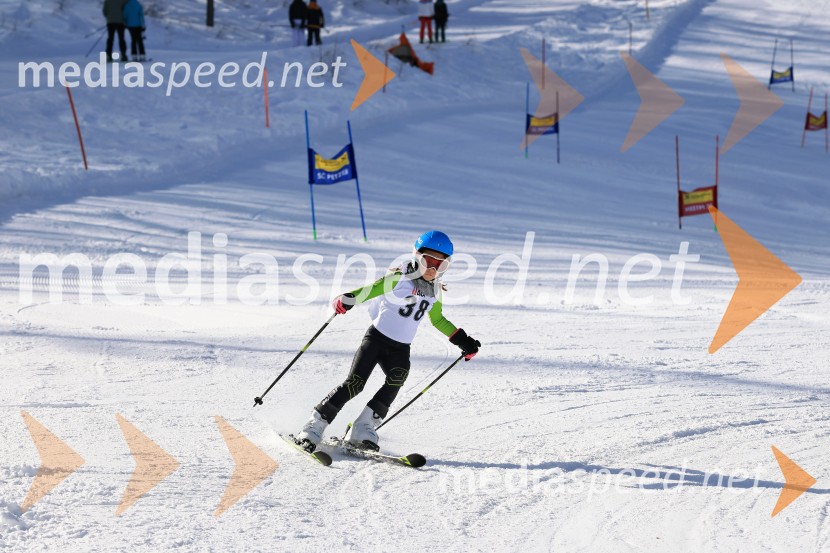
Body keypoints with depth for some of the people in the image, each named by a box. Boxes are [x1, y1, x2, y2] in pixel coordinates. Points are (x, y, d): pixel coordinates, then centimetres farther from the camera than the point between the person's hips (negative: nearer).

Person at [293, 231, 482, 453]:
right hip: (377, 337, -5)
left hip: (400, 349, 5)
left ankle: (363, 428, -23)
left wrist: (462, 341, 22)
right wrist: (346, 300, -37)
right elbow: (371, 290, -20)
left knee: (396, 380, -23)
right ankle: (315, 426, -6)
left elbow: (437, 320, 25)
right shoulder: (400, 279, -9)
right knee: (354, 383, -14)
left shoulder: (435, 290, 9)